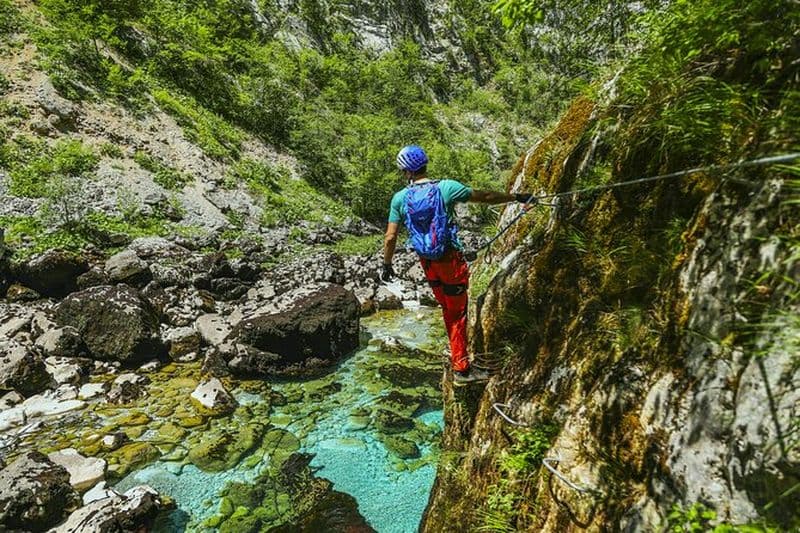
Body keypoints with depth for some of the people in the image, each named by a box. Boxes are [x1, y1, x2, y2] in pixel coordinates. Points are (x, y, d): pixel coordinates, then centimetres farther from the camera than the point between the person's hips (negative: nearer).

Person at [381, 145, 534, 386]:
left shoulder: (400, 198, -5)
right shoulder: (446, 188, -13)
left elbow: (390, 237, -5)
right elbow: (484, 196, -6)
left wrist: (387, 264, 10)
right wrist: (515, 197, 7)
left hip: (427, 262, 4)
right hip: (451, 260, -4)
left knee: (448, 311, 22)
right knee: (457, 314, 7)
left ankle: (457, 355, 37)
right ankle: (461, 369, 16)